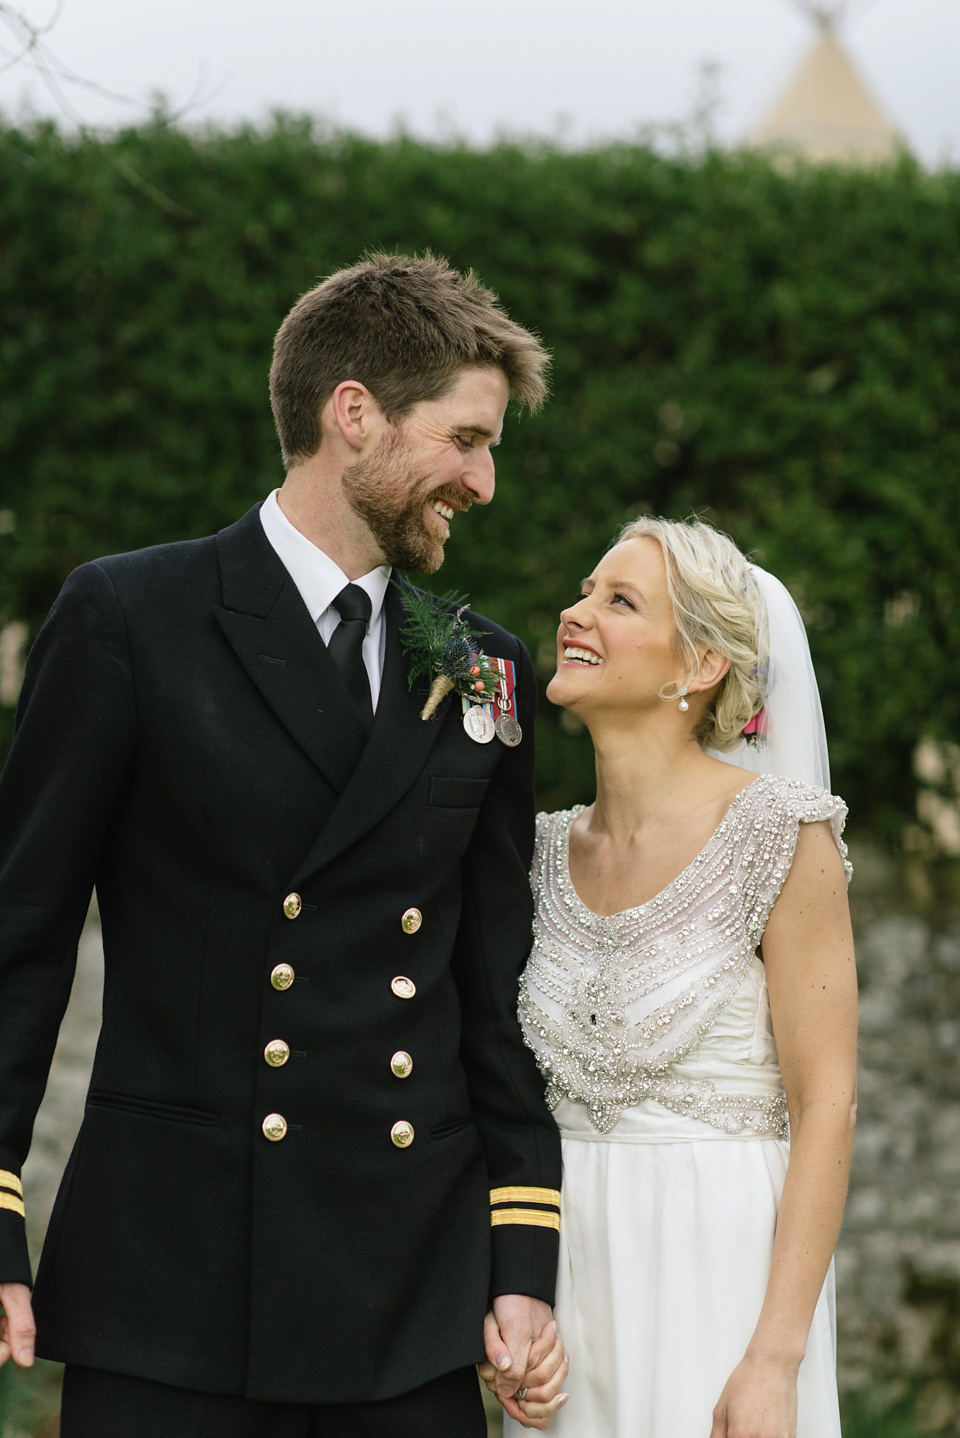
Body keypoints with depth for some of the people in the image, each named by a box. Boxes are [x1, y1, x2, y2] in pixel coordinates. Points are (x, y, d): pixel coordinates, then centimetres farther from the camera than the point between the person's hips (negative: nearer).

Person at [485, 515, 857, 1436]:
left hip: (724, 1272, -5)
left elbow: (826, 1106, -12)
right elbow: (529, 1097, 12)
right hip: (570, 1271, 5)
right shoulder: (552, 852, 7)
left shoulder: (782, 838, -10)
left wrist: (776, 1361, -17)